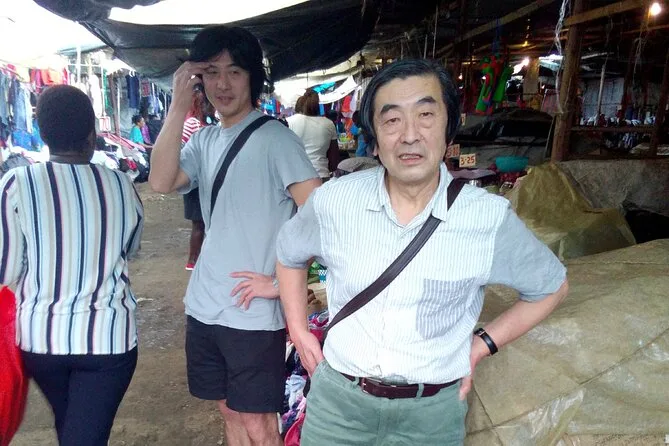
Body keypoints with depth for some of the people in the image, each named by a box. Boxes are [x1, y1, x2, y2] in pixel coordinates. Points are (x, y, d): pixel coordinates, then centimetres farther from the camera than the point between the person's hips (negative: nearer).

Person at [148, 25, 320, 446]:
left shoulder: (275, 137, -11)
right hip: (204, 306, 6)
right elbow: (162, 182, -8)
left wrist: (281, 282, -16)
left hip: (253, 313, -6)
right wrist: (179, 105, -12)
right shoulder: (205, 139, 8)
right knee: (230, 412, 20)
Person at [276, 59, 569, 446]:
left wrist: (483, 345, -3)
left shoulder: (490, 218, -16)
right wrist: (299, 331, 6)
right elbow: (289, 254, 10)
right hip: (338, 397, 2)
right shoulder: (333, 201, -12)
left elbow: (551, 286, 2)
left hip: (432, 411, -1)